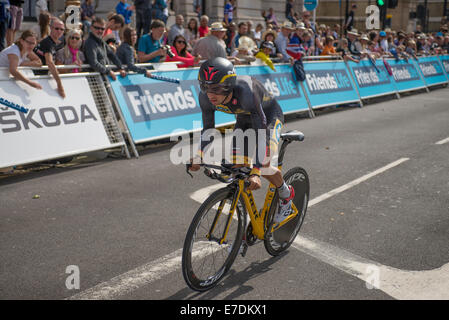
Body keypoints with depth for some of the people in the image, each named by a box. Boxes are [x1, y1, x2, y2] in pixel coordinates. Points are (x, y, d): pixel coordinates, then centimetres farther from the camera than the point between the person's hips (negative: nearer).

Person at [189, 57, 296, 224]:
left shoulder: (245, 93, -43)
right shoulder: (205, 97, -26)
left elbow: (262, 133, -44)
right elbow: (208, 128, -11)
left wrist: (256, 172, -51)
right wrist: (198, 157, -25)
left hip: (269, 116, -5)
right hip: (244, 119, 6)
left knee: (263, 166, -23)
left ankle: (286, 194, 8)